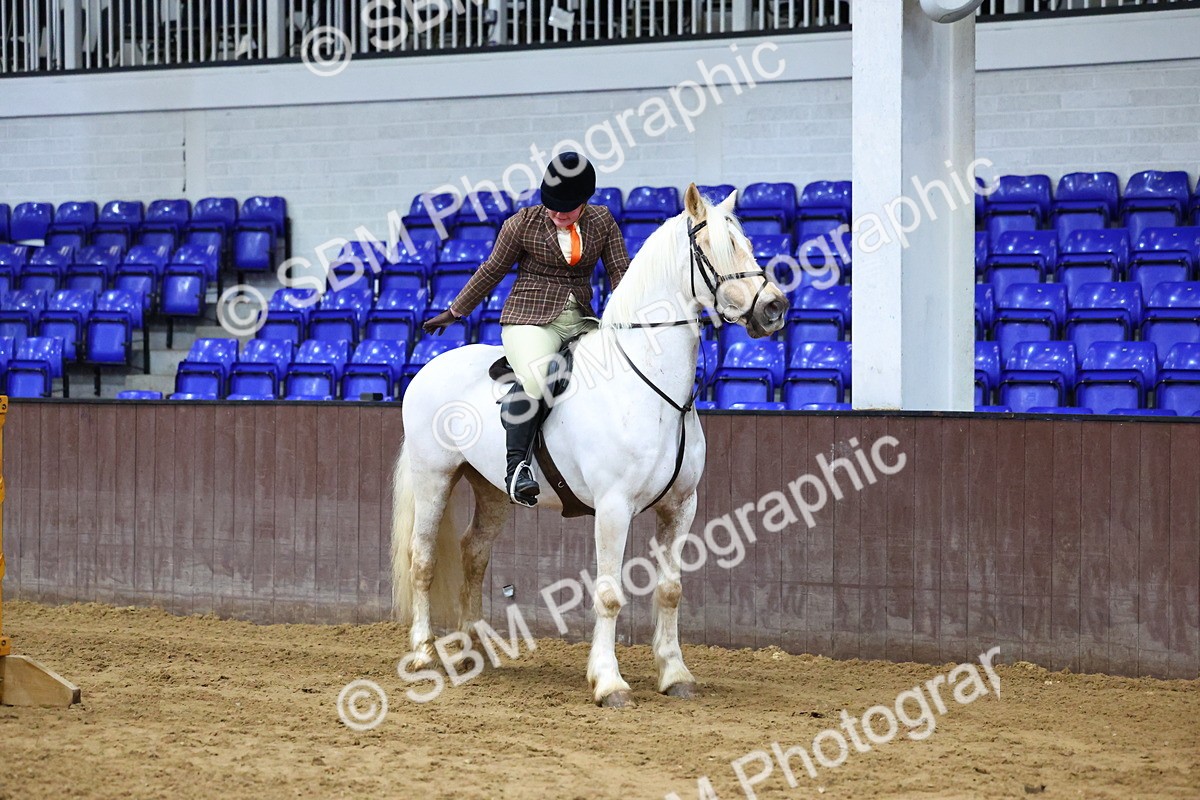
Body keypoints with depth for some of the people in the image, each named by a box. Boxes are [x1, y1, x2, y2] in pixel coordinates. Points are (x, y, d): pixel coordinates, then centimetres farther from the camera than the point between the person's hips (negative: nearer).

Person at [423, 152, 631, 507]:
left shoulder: (602, 222, 6)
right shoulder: (523, 224, -1)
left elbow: (620, 272, 5)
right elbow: (492, 271, 7)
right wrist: (455, 312, 12)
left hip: (582, 320, 5)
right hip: (531, 317, -5)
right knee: (534, 378, -34)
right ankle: (516, 465, -30)